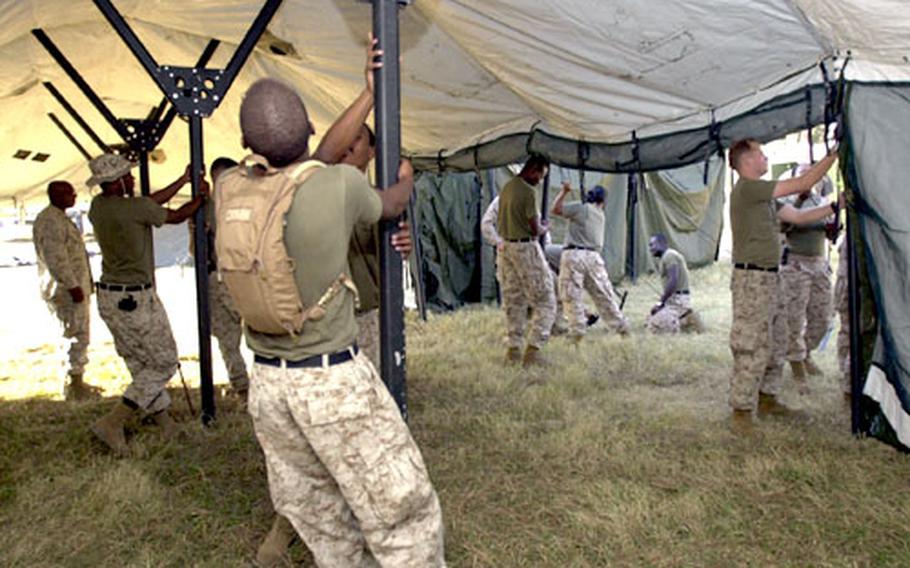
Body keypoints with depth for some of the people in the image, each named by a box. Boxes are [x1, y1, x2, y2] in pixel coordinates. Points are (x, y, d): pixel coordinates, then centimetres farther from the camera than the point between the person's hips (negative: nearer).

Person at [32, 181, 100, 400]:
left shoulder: (60, 218, 18)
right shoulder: (50, 220, -17)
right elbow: (55, 257, -24)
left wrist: (81, 285, 24)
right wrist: (72, 286, -24)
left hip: (74, 286, 11)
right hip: (65, 290, -11)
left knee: (79, 337, 15)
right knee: (75, 336, -6)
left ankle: (76, 383, 24)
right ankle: (74, 386, 1)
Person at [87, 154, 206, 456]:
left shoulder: (98, 206, 4)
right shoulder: (134, 208, -20)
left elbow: (151, 202, 13)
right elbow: (176, 216, -3)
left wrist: (184, 180, 20)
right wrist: (200, 197, 15)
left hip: (108, 297, 9)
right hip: (135, 298, -9)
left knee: (139, 364, 17)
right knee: (163, 363, 4)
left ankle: (165, 422, 29)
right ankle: (112, 422, 0)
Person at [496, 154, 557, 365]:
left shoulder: (507, 187, 9)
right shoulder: (527, 191, -17)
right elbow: (535, 230, -16)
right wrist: (545, 226, 6)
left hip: (506, 247, 8)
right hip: (526, 249, -8)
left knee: (513, 301, 13)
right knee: (544, 301, 0)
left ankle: (514, 348, 17)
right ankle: (533, 348, -4)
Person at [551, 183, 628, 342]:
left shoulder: (579, 207, 1)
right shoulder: (601, 215, 18)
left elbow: (556, 209, -2)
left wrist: (564, 191, 10)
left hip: (574, 255, -5)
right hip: (594, 256, 5)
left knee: (571, 295, -1)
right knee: (603, 295, 13)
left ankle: (577, 331, -6)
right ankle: (622, 327, 19)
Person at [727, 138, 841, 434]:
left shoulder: (764, 196, 18)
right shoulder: (746, 189, -14)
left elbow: (798, 216, 19)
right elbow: (803, 184, -15)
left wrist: (835, 206, 12)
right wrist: (834, 154, -8)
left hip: (768, 278, 10)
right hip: (751, 279, -10)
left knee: (771, 343, 16)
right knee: (751, 348, -8)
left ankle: (767, 399, 27)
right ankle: (741, 410, -1)